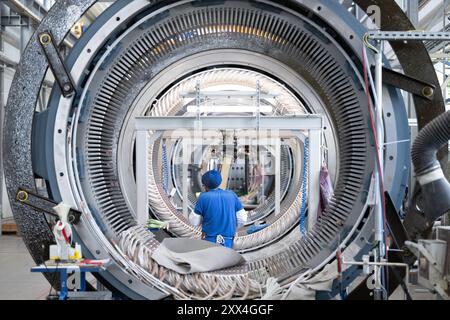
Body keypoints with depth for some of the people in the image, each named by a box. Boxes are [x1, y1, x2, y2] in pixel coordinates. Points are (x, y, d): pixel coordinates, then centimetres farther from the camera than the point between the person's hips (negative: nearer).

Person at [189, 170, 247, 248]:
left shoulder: (203, 197, -6)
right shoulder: (232, 195, 3)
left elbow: (194, 222, 0)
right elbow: (242, 219, 4)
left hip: (210, 240, -3)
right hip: (228, 242, 3)